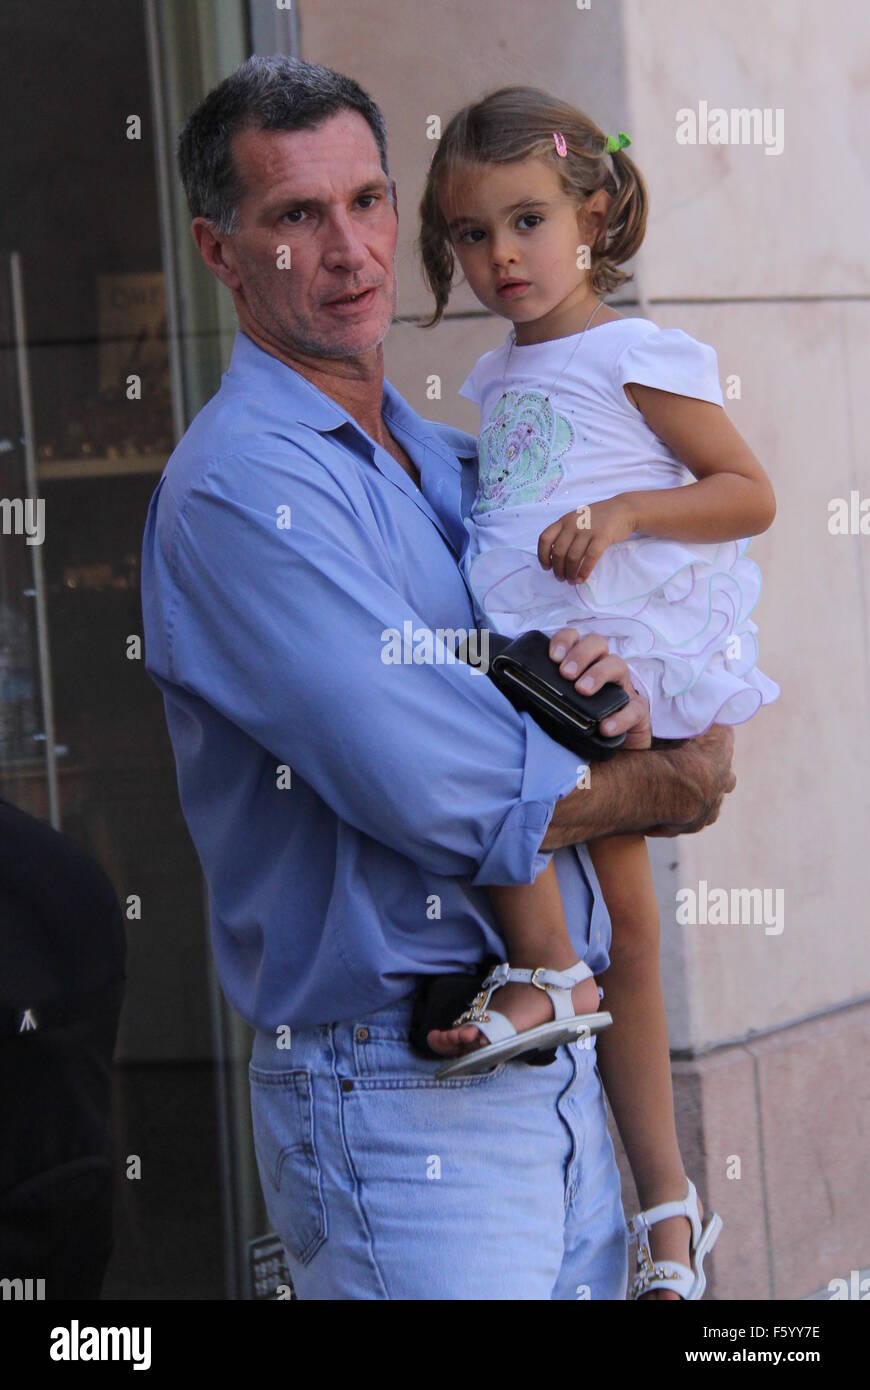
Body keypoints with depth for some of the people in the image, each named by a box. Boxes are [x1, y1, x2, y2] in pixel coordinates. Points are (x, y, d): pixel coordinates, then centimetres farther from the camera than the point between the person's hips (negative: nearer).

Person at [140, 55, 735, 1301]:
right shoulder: (237, 487, -13)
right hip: (398, 1095, -8)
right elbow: (447, 796, -20)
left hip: (561, 1077, 8)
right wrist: (668, 786, -3)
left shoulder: (457, 464, 15)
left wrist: (617, 695, -5)